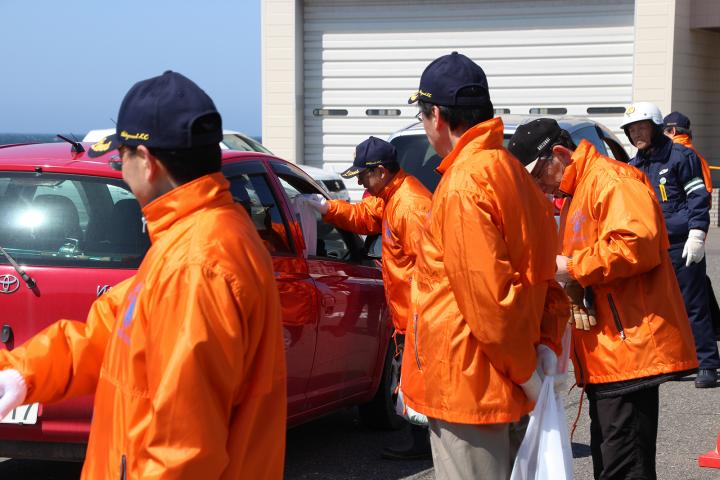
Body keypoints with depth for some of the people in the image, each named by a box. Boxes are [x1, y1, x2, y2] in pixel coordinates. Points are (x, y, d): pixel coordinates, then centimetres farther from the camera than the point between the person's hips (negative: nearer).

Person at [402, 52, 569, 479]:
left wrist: (525, 370, -14)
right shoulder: (515, 175, 12)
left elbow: (488, 296, -22)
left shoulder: (463, 185, -17)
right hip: (506, 391, 9)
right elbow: (545, 277, 13)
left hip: (467, 390, -9)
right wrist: (548, 345, 4)